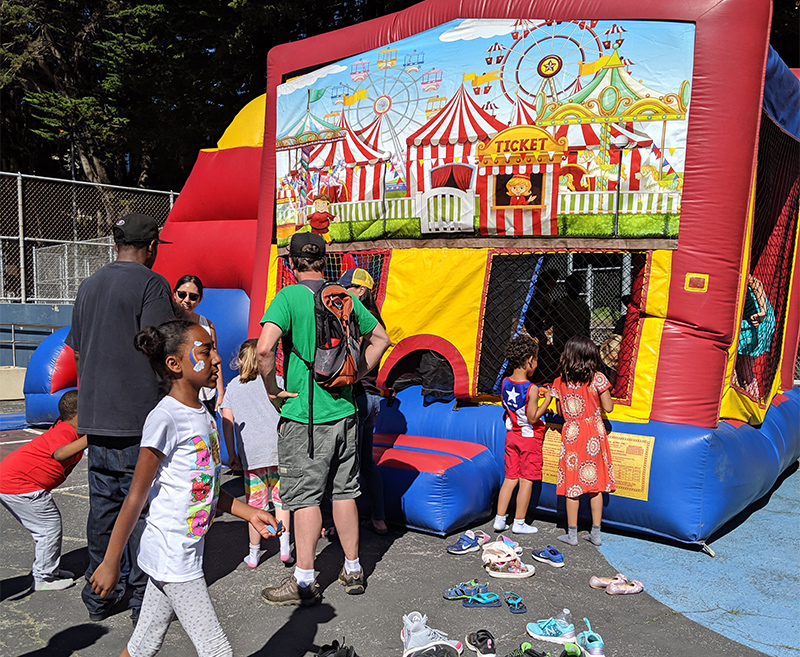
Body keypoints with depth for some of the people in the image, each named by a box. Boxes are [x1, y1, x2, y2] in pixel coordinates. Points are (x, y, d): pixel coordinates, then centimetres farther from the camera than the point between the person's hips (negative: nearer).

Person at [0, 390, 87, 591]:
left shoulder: (66, 429, 8)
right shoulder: (64, 433, -23)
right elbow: (60, 454, -46)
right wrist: (90, 437, -53)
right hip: (17, 484, -11)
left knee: (46, 526, 18)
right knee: (50, 526, -4)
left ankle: (47, 570, 30)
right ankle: (44, 578, 7)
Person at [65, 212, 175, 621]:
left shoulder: (89, 285, 14)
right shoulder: (151, 283, -9)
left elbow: (78, 352, 19)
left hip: (95, 418, 7)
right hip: (139, 419, -7)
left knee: (102, 506, 14)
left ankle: (98, 596, 25)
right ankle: (145, 599, 10)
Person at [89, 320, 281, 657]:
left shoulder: (204, 414, 7)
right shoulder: (164, 418, -20)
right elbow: (135, 498, -16)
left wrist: (250, 513, 10)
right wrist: (110, 563, -11)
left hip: (188, 551, 8)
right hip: (172, 557, -8)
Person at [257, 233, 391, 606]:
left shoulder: (288, 297, -11)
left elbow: (264, 349, -25)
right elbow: (380, 339, 15)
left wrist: (272, 389, -10)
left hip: (304, 415, -5)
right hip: (344, 411, 5)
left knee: (305, 496, 3)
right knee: (344, 491, 15)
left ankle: (304, 582, 11)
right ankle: (353, 571, 25)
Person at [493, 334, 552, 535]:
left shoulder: (505, 383, -3)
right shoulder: (531, 389, -23)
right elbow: (533, 417, -20)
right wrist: (546, 400, -11)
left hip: (511, 435, 6)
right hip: (529, 437, -6)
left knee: (510, 477, 14)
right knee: (526, 480, 6)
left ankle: (500, 519, 17)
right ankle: (519, 523, 14)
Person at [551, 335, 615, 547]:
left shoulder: (559, 382, -2)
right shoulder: (597, 379, -8)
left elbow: (561, 412, 6)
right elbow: (608, 407, -2)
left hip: (571, 434, 0)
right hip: (594, 434, 0)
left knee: (573, 484, 7)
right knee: (595, 483, 9)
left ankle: (572, 534, 13)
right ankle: (596, 533, 17)